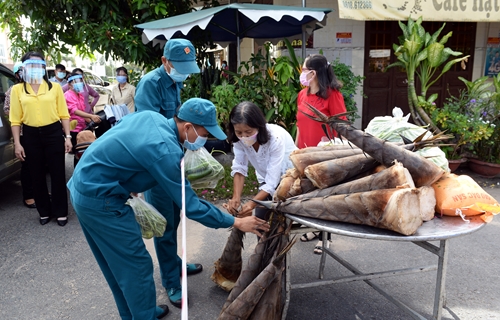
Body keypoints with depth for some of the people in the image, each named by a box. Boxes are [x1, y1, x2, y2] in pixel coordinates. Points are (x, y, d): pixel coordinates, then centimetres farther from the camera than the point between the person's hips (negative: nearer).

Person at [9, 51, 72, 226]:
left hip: (54, 133, -1)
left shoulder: (54, 87, 3)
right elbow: (15, 119, 3)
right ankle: (44, 212, 25)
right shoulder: (17, 89, 4)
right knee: (37, 176, 10)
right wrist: (17, 143, -2)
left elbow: (64, 114, 3)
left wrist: (67, 136, -3)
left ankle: (61, 212, 16)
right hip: (30, 135, 1)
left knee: (57, 174, 3)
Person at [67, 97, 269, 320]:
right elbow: (190, 206, -20)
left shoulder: (151, 116, 0)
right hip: (99, 199, -10)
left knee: (117, 264, 21)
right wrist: (235, 222, -12)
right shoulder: (165, 151, -25)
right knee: (136, 265, 1)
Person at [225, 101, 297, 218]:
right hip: (267, 180, 5)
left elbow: (272, 182, -35)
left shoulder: (276, 138, -34)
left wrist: (252, 203, -48)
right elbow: (239, 169, -18)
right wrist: (236, 197, -35)